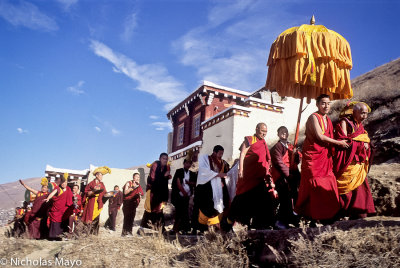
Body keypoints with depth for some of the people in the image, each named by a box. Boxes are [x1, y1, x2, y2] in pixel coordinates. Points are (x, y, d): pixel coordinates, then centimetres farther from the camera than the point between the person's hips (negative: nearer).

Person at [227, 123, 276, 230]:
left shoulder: (263, 143, 21)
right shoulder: (249, 140, 0)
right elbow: (242, 154, -9)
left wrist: (267, 175, 18)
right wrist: (241, 169, -19)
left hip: (260, 176, 7)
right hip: (249, 175, -7)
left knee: (262, 199, 3)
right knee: (245, 197, -5)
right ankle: (231, 219, 8)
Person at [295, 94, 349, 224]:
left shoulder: (328, 120, 17)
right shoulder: (313, 117, -8)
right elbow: (320, 136, -17)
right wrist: (339, 143, -10)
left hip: (325, 157, 8)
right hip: (313, 157, -8)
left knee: (328, 186, 4)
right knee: (315, 186, -6)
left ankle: (327, 216, 13)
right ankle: (313, 218, 2)